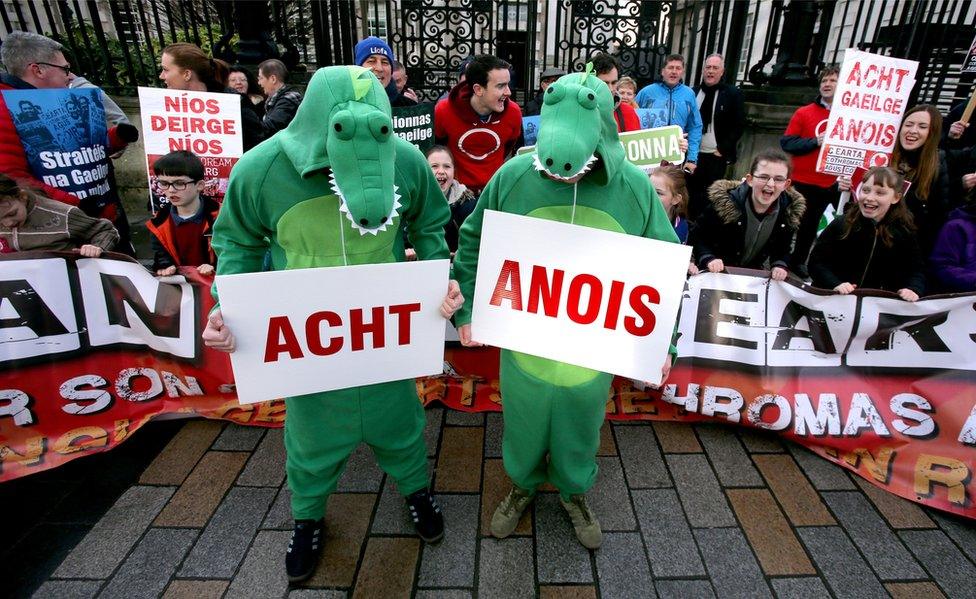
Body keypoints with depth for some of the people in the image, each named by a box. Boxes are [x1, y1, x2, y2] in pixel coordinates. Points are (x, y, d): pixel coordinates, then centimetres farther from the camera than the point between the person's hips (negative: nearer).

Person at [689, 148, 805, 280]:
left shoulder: (791, 209, -10)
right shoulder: (724, 202, -23)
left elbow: (783, 248, 5)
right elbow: (697, 236, -12)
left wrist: (780, 265, -15)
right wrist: (708, 258, -29)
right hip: (716, 273, -4)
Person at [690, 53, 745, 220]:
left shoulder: (733, 93, -1)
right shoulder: (692, 92, 7)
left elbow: (739, 125, -2)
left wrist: (723, 148, -9)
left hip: (717, 155, -2)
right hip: (693, 152, 3)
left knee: (710, 194, 0)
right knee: (691, 192, 6)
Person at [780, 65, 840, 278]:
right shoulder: (804, 112, -4)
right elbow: (786, 143, -8)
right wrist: (815, 141, -18)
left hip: (829, 186, 3)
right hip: (801, 183, -3)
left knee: (810, 226, 14)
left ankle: (798, 262, 30)